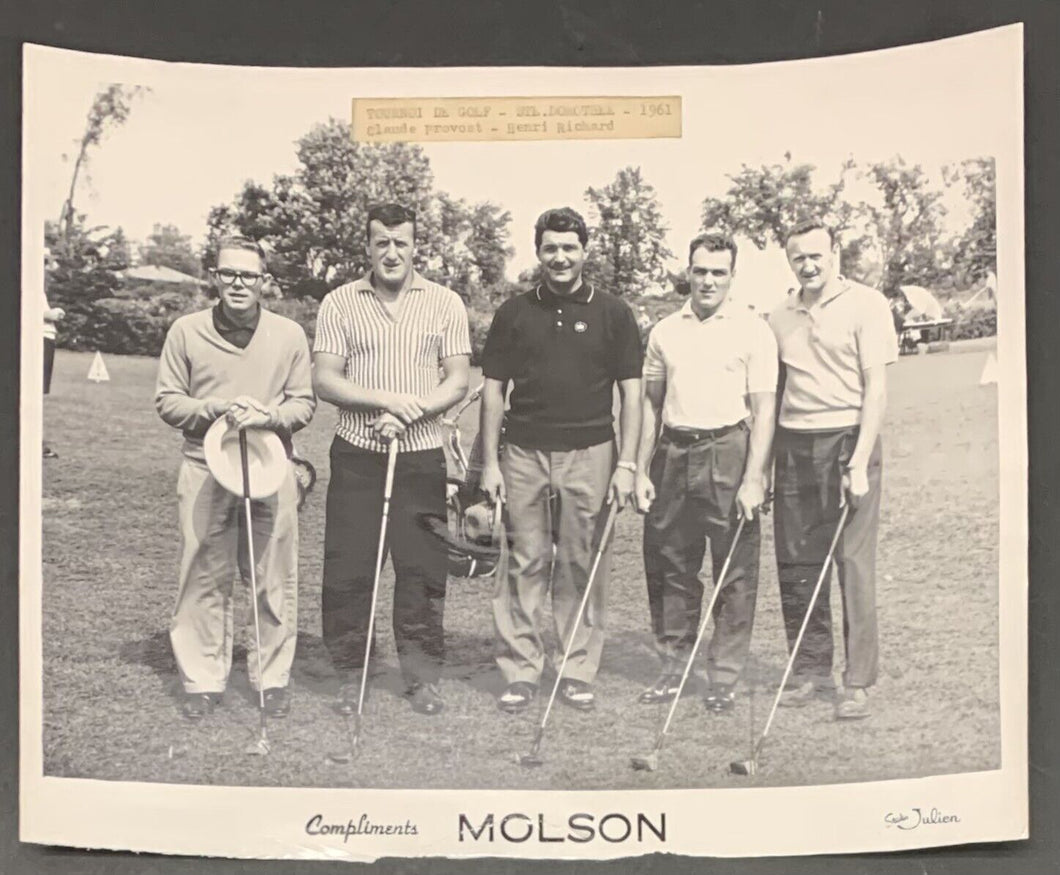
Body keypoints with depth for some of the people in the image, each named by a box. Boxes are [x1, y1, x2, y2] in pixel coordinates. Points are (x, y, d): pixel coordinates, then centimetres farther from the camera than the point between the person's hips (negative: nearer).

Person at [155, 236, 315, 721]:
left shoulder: (289, 334, 3)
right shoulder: (187, 330, 2)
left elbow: (304, 403, 5)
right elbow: (168, 401, 3)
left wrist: (268, 415, -15)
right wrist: (219, 409, -13)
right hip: (205, 469, 0)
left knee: (275, 580, 4)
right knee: (204, 580, 4)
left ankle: (272, 678, 17)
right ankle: (202, 680, 16)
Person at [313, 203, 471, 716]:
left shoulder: (445, 304, 5)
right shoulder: (339, 303, 4)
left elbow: (457, 381, 2)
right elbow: (324, 380, -3)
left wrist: (410, 413, -14)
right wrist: (387, 398, -16)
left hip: (421, 456, 0)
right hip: (356, 455, 0)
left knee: (423, 569, 4)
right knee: (347, 569, 2)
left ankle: (422, 678, 17)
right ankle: (350, 676, 16)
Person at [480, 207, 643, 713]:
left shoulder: (612, 314, 5)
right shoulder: (513, 313, 8)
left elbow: (631, 393, 4)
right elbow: (493, 390, 9)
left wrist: (627, 464, -4)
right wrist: (489, 463, 2)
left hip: (590, 452, -1)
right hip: (524, 452, 1)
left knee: (583, 567, 3)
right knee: (524, 563, 2)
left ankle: (579, 673, 13)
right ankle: (520, 672, 9)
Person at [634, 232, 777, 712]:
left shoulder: (753, 330, -1)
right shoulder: (664, 331, 11)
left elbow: (764, 408, -5)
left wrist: (753, 478, -13)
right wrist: (640, 470, 9)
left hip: (728, 453, -4)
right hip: (673, 455, 4)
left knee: (735, 573, 1)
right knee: (669, 568, 8)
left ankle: (724, 677, 11)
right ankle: (673, 668, 21)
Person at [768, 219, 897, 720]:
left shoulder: (866, 305, -1)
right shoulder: (779, 318, 13)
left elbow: (876, 388, -7)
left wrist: (858, 462, -15)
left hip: (847, 440, -5)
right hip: (792, 447, 5)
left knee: (854, 563, -5)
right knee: (796, 565, 5)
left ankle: (858, 683, 3)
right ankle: (810, 671, 18)